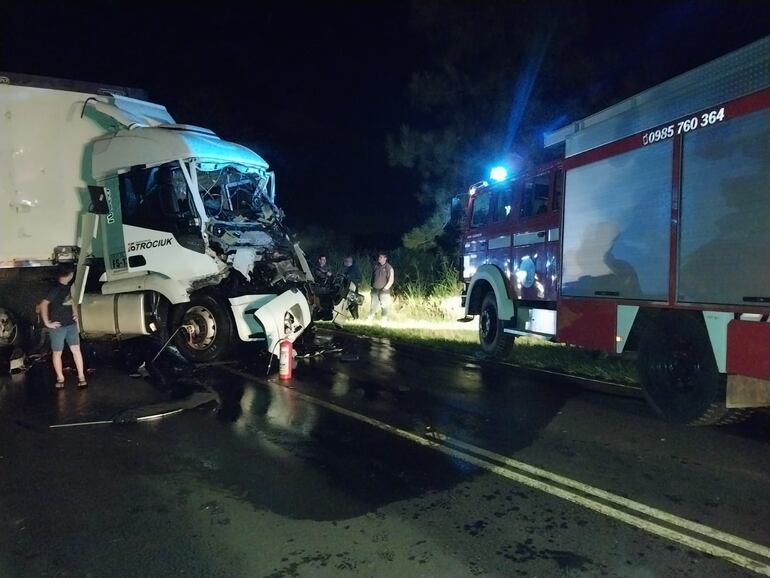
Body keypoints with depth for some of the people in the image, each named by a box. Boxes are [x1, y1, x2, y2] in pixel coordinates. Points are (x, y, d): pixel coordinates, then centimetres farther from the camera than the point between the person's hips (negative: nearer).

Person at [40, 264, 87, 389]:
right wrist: (47, 322, -20)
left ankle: (81, 376, 4)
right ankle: (60, 378, 20)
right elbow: (43, 305, -23)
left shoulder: (67, 287, 7)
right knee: (57, 353, 8)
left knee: (76, 350, 1)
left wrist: (75, 313, 17)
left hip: (71, 324, 6)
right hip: (58, 326, -6)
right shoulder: (55, 289, -18)